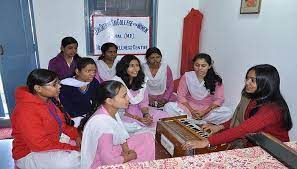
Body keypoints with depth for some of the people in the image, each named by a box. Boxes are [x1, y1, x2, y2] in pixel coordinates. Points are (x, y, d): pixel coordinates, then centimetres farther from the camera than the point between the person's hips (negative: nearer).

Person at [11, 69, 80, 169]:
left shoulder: (47, 100, 0)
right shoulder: (26, 110, -25)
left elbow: (61, 124, 9)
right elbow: (41, 144, -28)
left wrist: (77, 136, -8)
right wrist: (73, 148, -24)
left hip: (54, 143, 8)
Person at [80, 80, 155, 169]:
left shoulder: (112, 111, -11)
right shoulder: (103, 123, -35)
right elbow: (109, 161, -30)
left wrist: (126, 150, -7)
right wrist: (129, 157, -14)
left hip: (109, 150, 8)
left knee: (148, 137, 6)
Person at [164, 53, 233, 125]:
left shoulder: (216, 80, -3)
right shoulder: (187, 76, -3)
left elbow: (219, 99, -5)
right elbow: (181, 96, -4)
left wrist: (204, 112, -19)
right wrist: (192, 111, -18)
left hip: (208, 110, 0)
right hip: (189, 107, 0)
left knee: (228, 112, -28)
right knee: (168, 106, -26)